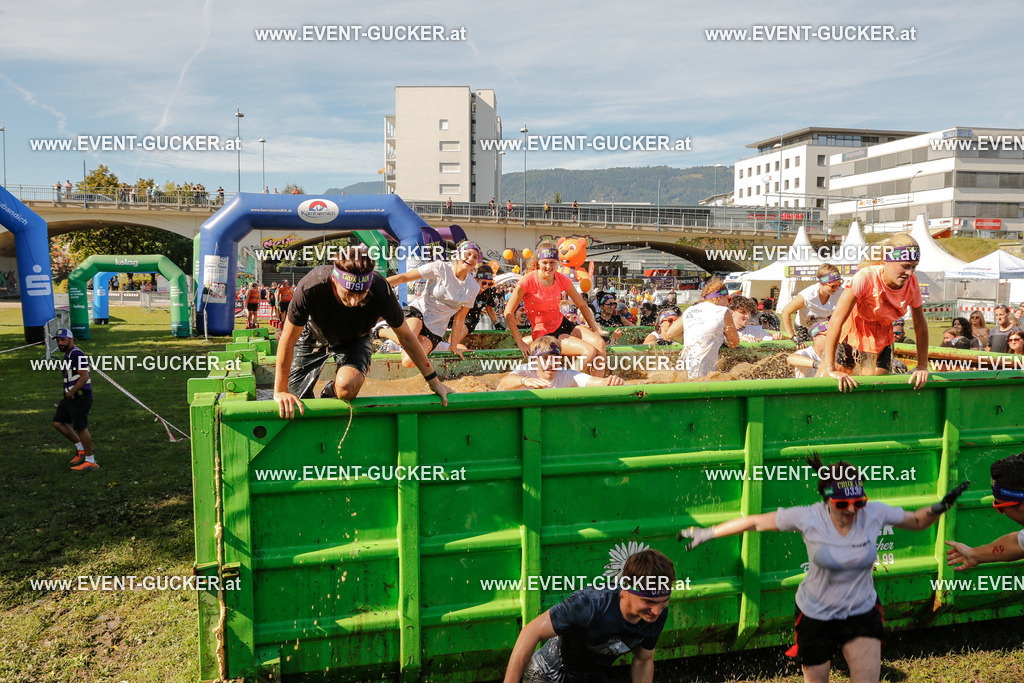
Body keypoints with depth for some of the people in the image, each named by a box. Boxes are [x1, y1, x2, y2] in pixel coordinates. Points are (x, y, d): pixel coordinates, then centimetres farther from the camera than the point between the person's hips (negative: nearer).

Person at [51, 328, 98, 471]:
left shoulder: (76, 354, -17)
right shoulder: (68, 355, 17)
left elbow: (84, 377, -23)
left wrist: (71, 392, -16)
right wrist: (65, 384, 11)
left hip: (80, 397, -11)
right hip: (70, 397, 11)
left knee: (81, 428, -6)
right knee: (58, 422, 12)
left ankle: (91, 462, 3)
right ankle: (81, 449, 22)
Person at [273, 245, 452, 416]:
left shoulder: (381, 291, -36)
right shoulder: (310, 287, -40)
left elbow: (406, 337, -18)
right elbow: (288, 339, -25)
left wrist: (433, 380, -9)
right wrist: (280, 391, -20)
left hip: (354, 340, 0)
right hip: (312, 336, 0)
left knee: (347, 387, -30)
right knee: (295, 407, 3)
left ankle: (329, 394, 8)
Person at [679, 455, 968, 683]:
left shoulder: (875, 513, -15)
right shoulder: (809, 518, -22)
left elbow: (916, 521, 4)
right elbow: (755, 522, -14)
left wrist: (940, 507, -17)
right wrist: (706, 533, -14)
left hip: (861, 611, 2)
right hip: (815, 615, -2)